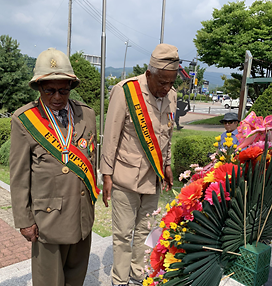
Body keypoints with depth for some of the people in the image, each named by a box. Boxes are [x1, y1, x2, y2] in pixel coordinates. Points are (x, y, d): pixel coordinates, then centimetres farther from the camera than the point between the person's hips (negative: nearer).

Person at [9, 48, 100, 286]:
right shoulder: (24, 120, -9)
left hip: (83, 212, 4)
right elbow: (19, 175, -6)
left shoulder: (87, 114, 2)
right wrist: (24, 220, -5)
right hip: (48, 215, -4)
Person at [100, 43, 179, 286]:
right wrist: (107, 175, -10)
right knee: (123, 233, 6)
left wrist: (167, 165, 18)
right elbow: (111, 136, -11)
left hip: (153, 176, 5)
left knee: (145, 230, 16)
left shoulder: (171, 95, 3)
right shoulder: (125, 91, -15)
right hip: (126, 175, -5)